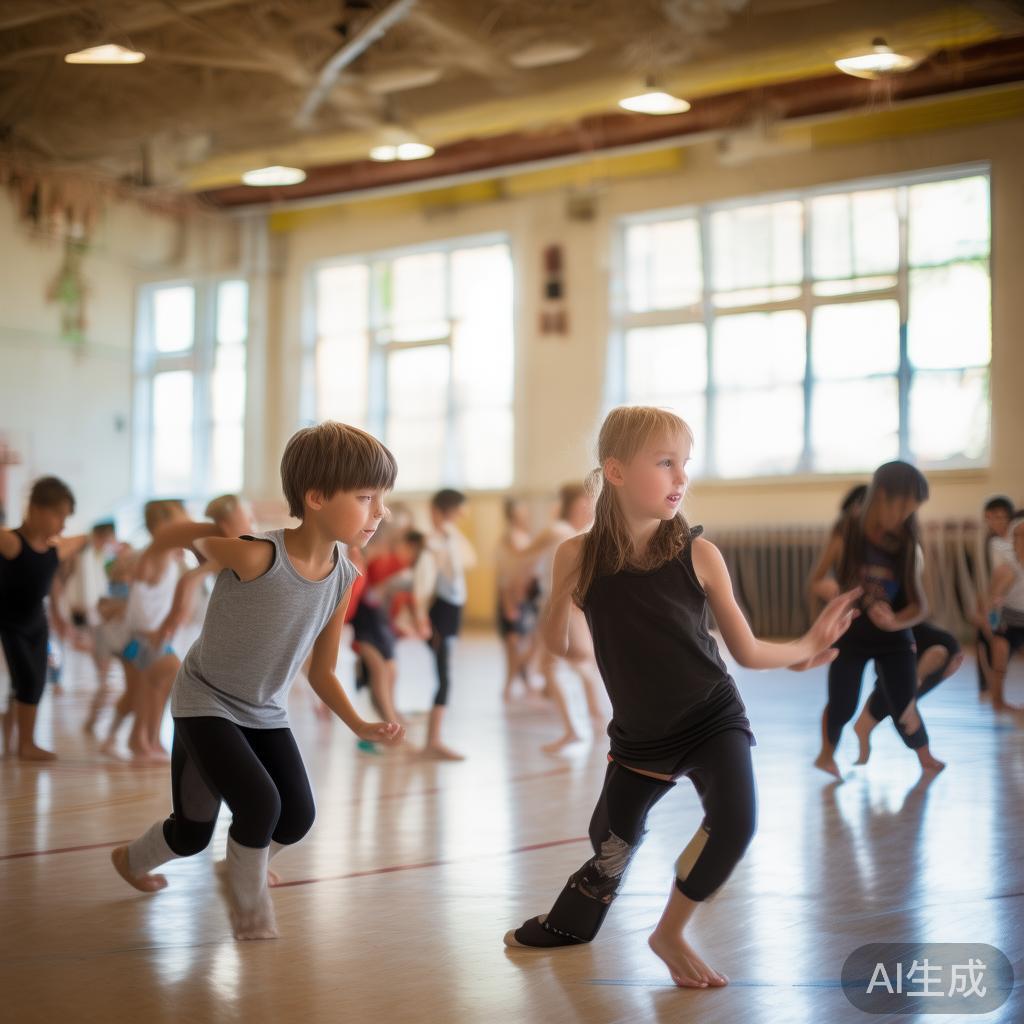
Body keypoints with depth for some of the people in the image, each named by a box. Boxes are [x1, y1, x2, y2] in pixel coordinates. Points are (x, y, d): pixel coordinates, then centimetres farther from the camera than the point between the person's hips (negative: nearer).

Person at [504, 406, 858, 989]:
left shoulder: (698, 555, -14)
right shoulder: (580, 557, -14)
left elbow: (747, 651, -4)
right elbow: (558, 645, -3)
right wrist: (562, 596, -13)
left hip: (713, 719, -1)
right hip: (640, 735, 1)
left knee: (733, 823, -25)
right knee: (612, 844, 16)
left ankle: (672, 932, 3)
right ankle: (569, 923, 52)